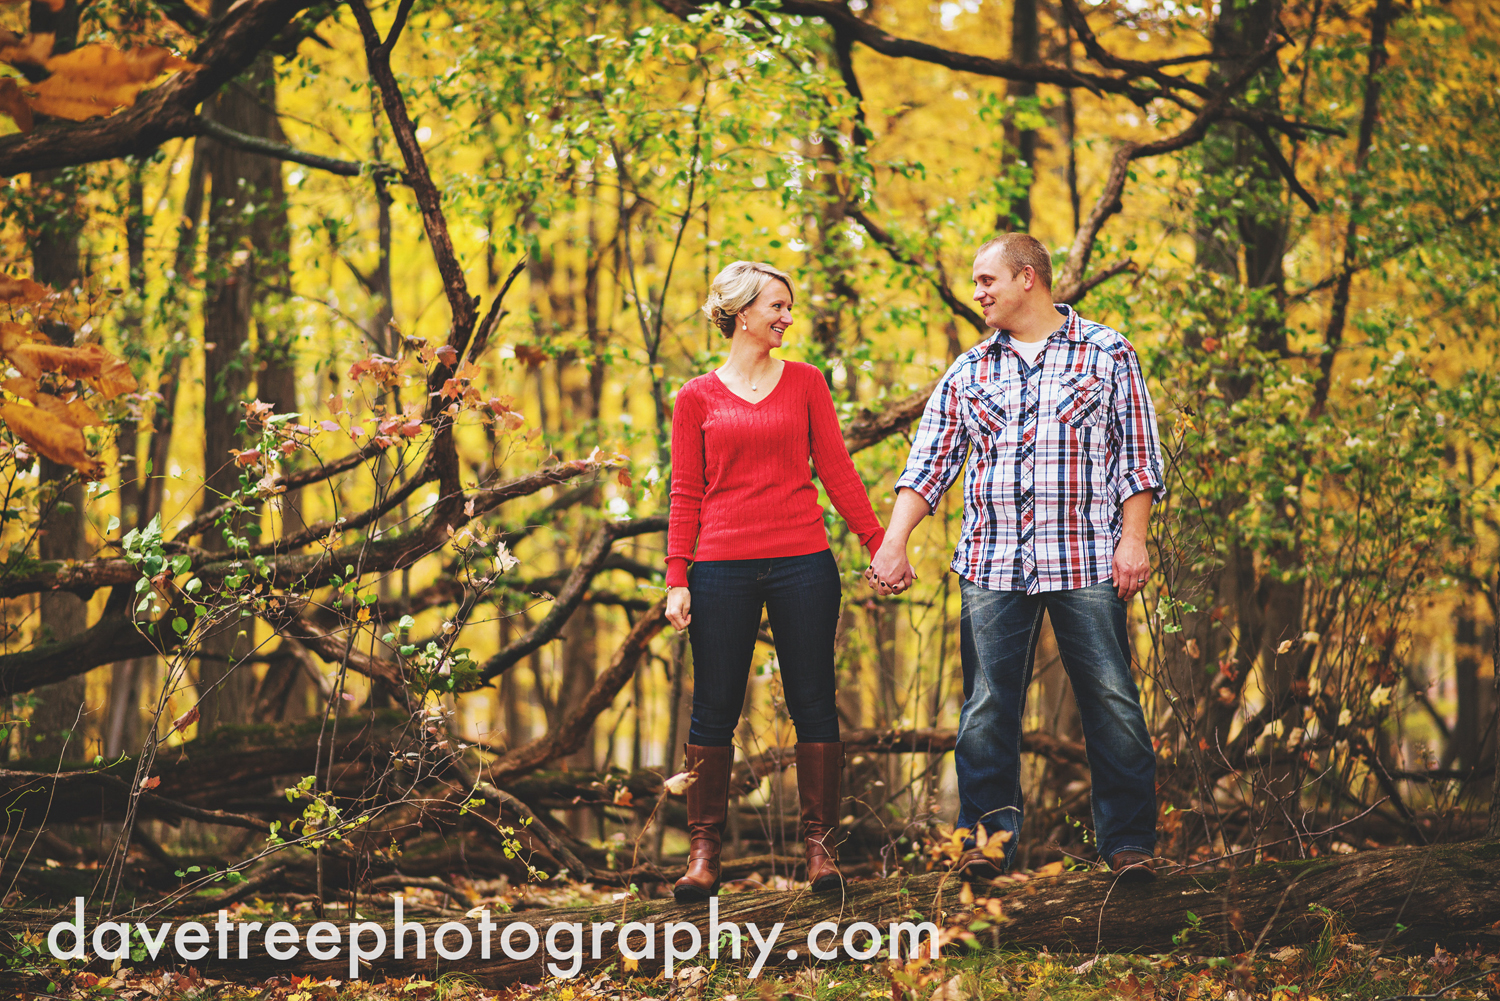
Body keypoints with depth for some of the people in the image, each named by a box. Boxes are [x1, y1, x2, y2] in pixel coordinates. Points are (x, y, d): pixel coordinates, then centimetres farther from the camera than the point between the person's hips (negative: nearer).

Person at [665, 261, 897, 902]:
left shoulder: (805, 382, 9)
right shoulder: (697, 398, 6)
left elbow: (837, 471, 8)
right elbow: (686, 495, 6)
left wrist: (880, 544, 2)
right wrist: (677, 578, -2)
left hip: (802, 562, 1)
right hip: (723, 569, -1)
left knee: (814, 704, 2)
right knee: (714, 710, 2)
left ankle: (820, 845, 9)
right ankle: (704, 849, 9)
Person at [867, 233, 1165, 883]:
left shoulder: (1108, 354, 6)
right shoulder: (968, 373, 15)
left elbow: (1138, 456, 4)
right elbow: (929, 464, 10)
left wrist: (1134, 538, -6)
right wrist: (894, 542, -2)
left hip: (1086, 561, -3)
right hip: (992, 565, 3)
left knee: (1111, 704, -3)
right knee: (987, 707, 0)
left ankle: (1129, 841, 4)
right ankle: (987, 836, 7)